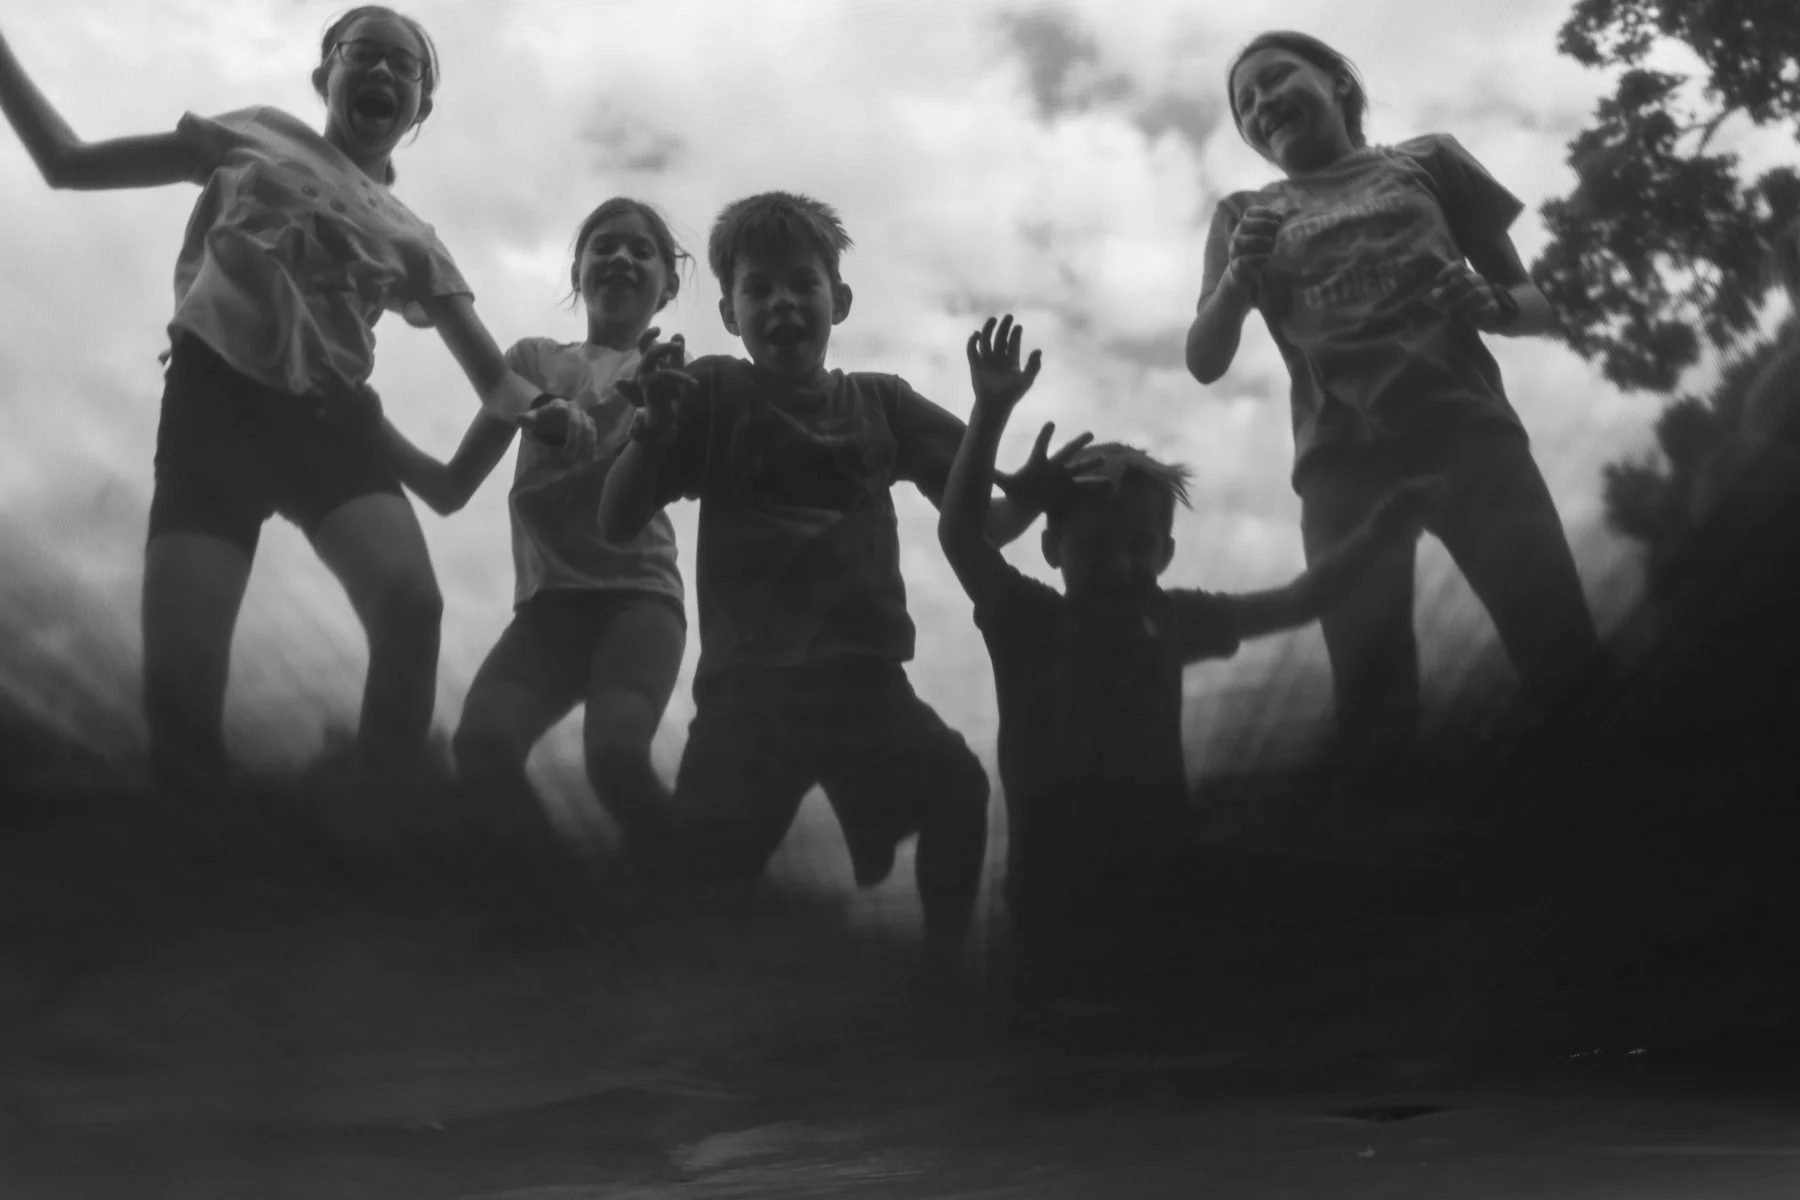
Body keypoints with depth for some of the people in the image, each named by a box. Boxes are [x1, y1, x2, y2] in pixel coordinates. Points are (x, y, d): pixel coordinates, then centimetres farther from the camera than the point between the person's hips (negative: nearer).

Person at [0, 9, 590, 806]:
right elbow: (67, 163, 22)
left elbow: (493, 378, 12)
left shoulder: (413, 241, 22)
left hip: (331, 419, 1)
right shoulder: (259, 136, 20)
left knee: (412, 605, -30)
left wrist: (543, 410, -10)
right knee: (179, 678, -20)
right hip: (215, 398, -1)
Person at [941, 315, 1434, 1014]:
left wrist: (1378, 534, -2)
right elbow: (958, 534, -19)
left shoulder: (1169, 620, 5)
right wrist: (992, 412, -29)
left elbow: (1299, 602, 10)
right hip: (1056, 889, -3)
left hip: (1159, 879, 3)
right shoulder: (1028, 619, -5)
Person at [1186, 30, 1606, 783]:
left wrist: (1494, 306, -5)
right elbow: (1204, 362, 8)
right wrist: (1237, 280, -11)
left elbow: (1539, 304, 19)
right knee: (1370, 705, -9)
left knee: (1573, 663, -16)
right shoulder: (1245, 215, 20)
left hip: (1466, 430, 0)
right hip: (1344, 464, 0)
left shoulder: (1426, 159, 19)